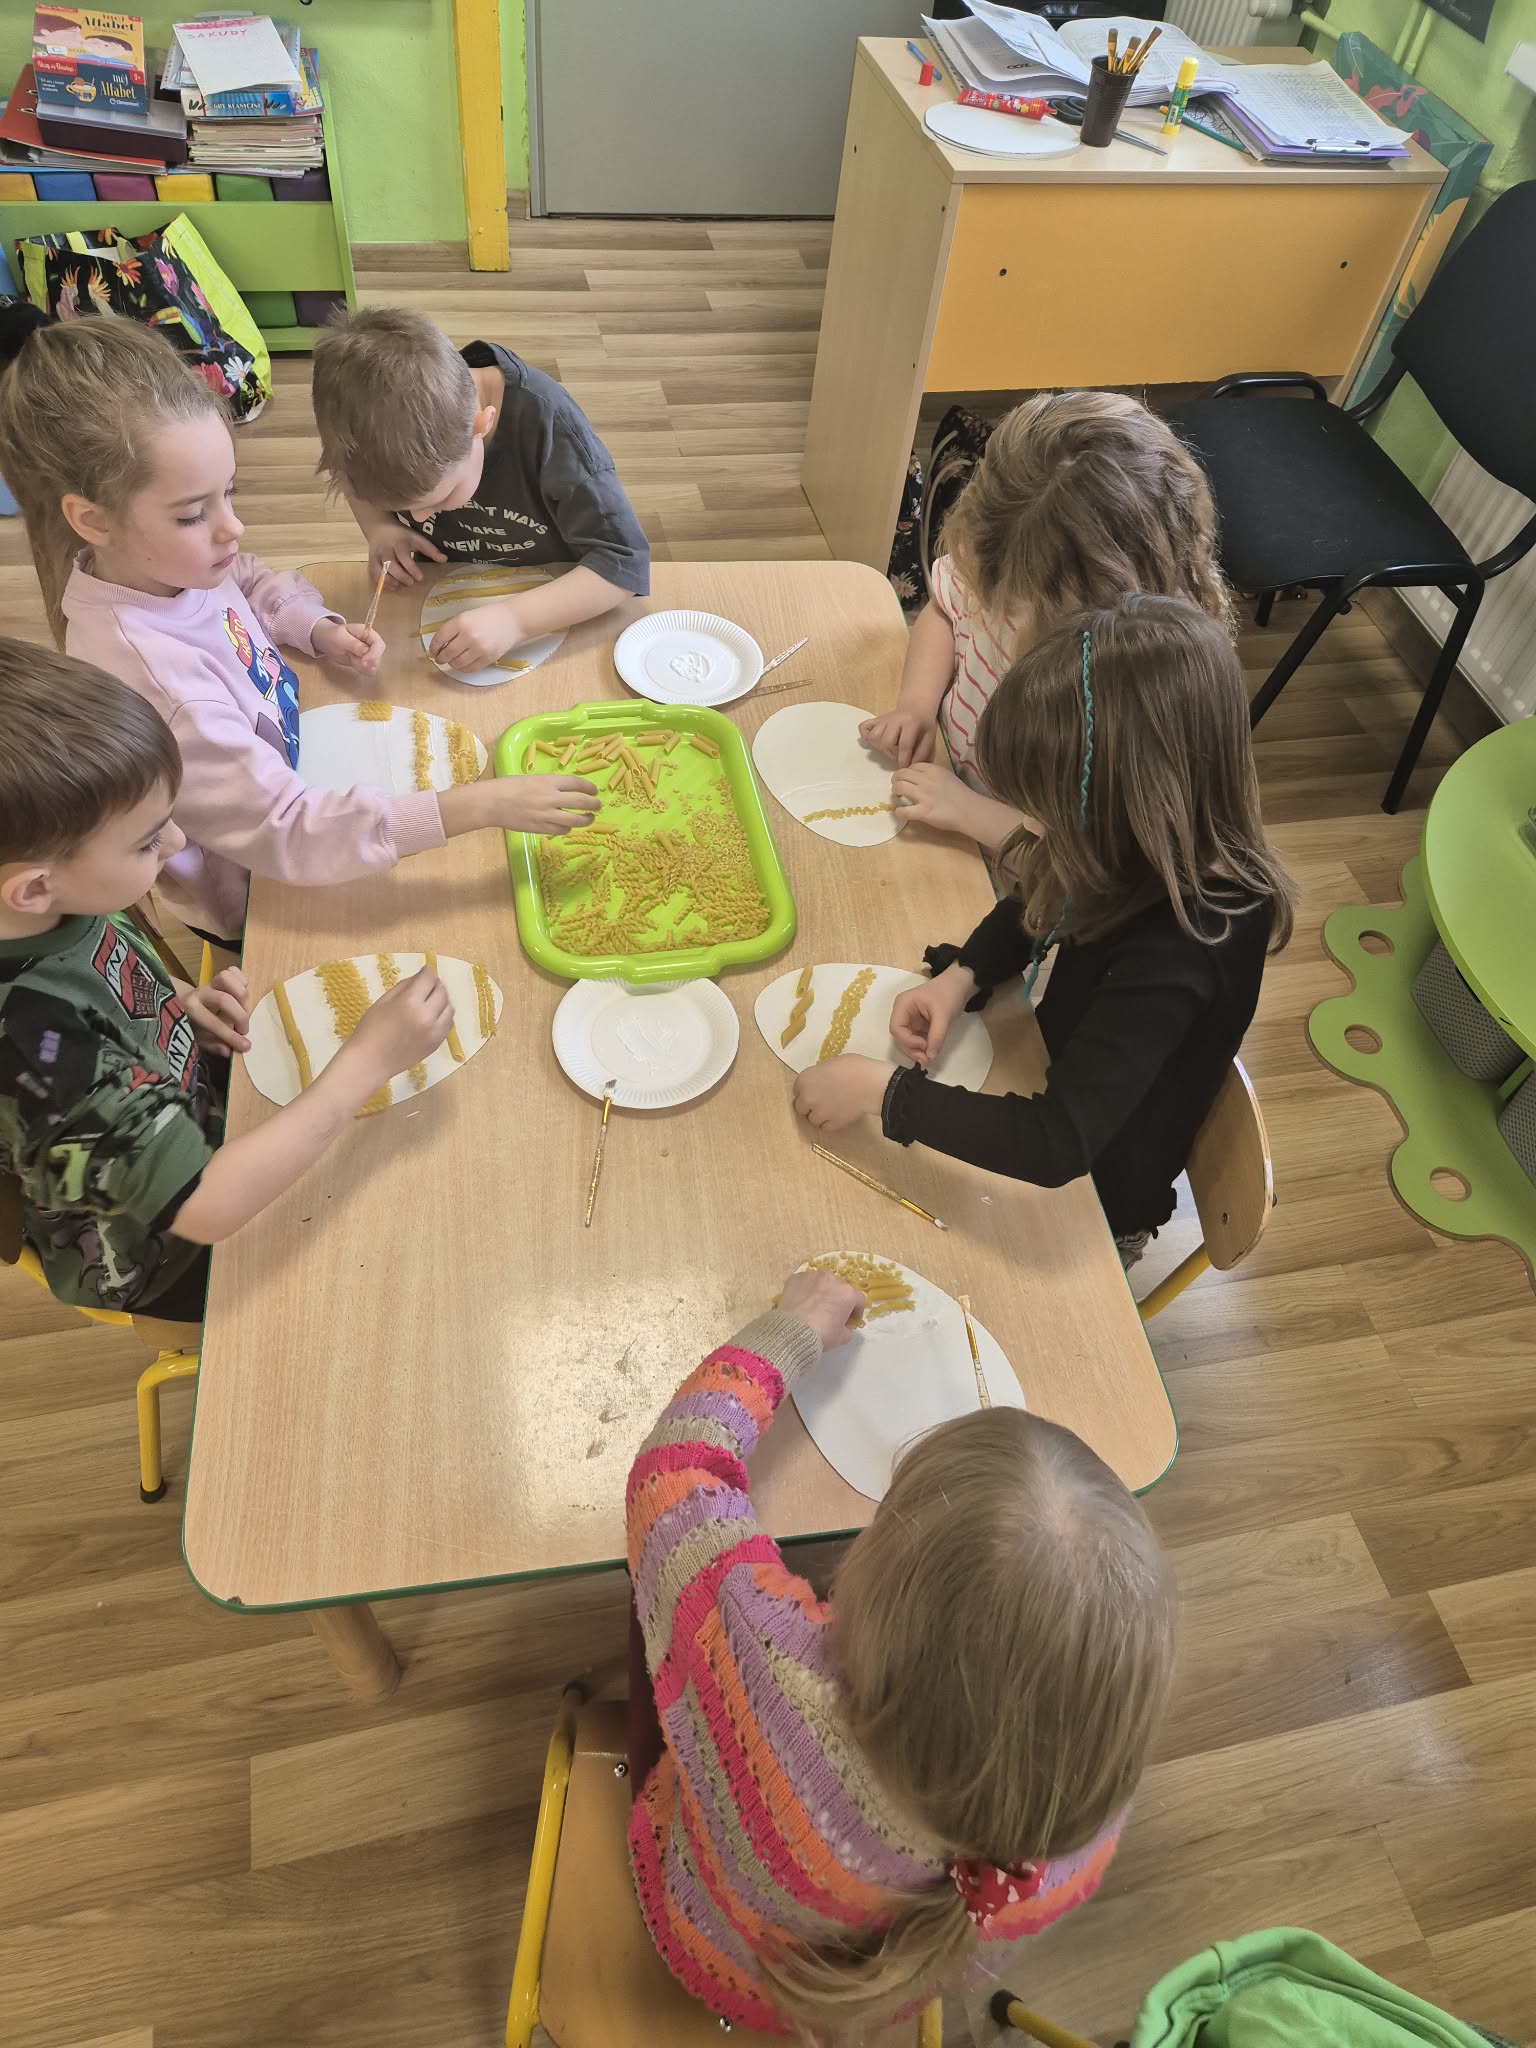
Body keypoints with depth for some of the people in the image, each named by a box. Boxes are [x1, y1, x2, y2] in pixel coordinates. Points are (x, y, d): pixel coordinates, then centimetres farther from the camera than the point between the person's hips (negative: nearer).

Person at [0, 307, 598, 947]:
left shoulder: (170, 559, -13)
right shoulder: (145, 671, -39)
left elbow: (254, 583, 12)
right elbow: (286, 833, -41)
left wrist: (321, 631, -9)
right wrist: (478, 807, -46)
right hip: (248, 900, -7)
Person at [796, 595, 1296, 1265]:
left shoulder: (1180, 949, -39)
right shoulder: (1148, 855, -18)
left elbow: (1058, 1142, -42)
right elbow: (1034, 908, 3)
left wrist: (882, 1091, -37)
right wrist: (961, 975, -15)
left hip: (1092, 1187, -6)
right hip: (1063, 1076, 6)